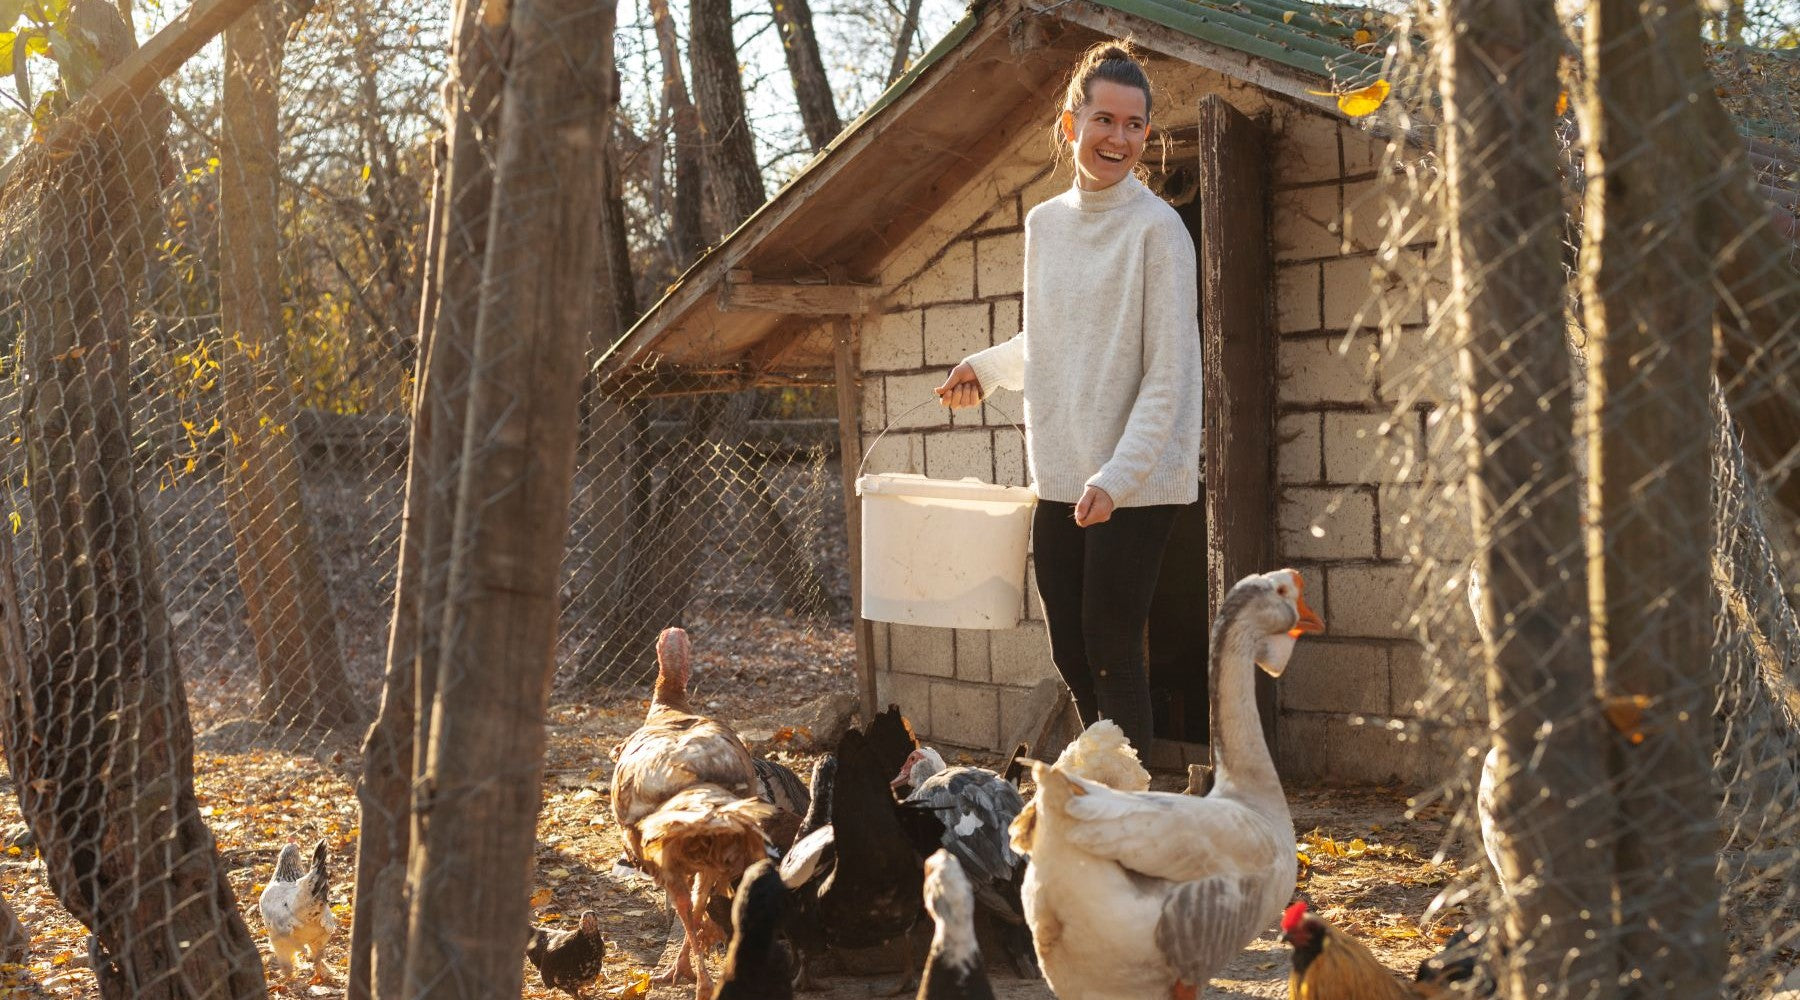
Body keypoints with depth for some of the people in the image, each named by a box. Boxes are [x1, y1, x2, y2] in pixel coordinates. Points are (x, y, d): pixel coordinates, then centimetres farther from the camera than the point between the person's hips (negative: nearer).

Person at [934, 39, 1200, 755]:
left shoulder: (1157, 228, -10)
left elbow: (1169, 373, -13)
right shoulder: (1044, 223, 10)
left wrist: (1117, 476, -20)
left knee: (1112, 652, -5)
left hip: (1135, 485, -6)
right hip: (1059, 477, 6)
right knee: (1070, 655, 11)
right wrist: (987, 367, 15)